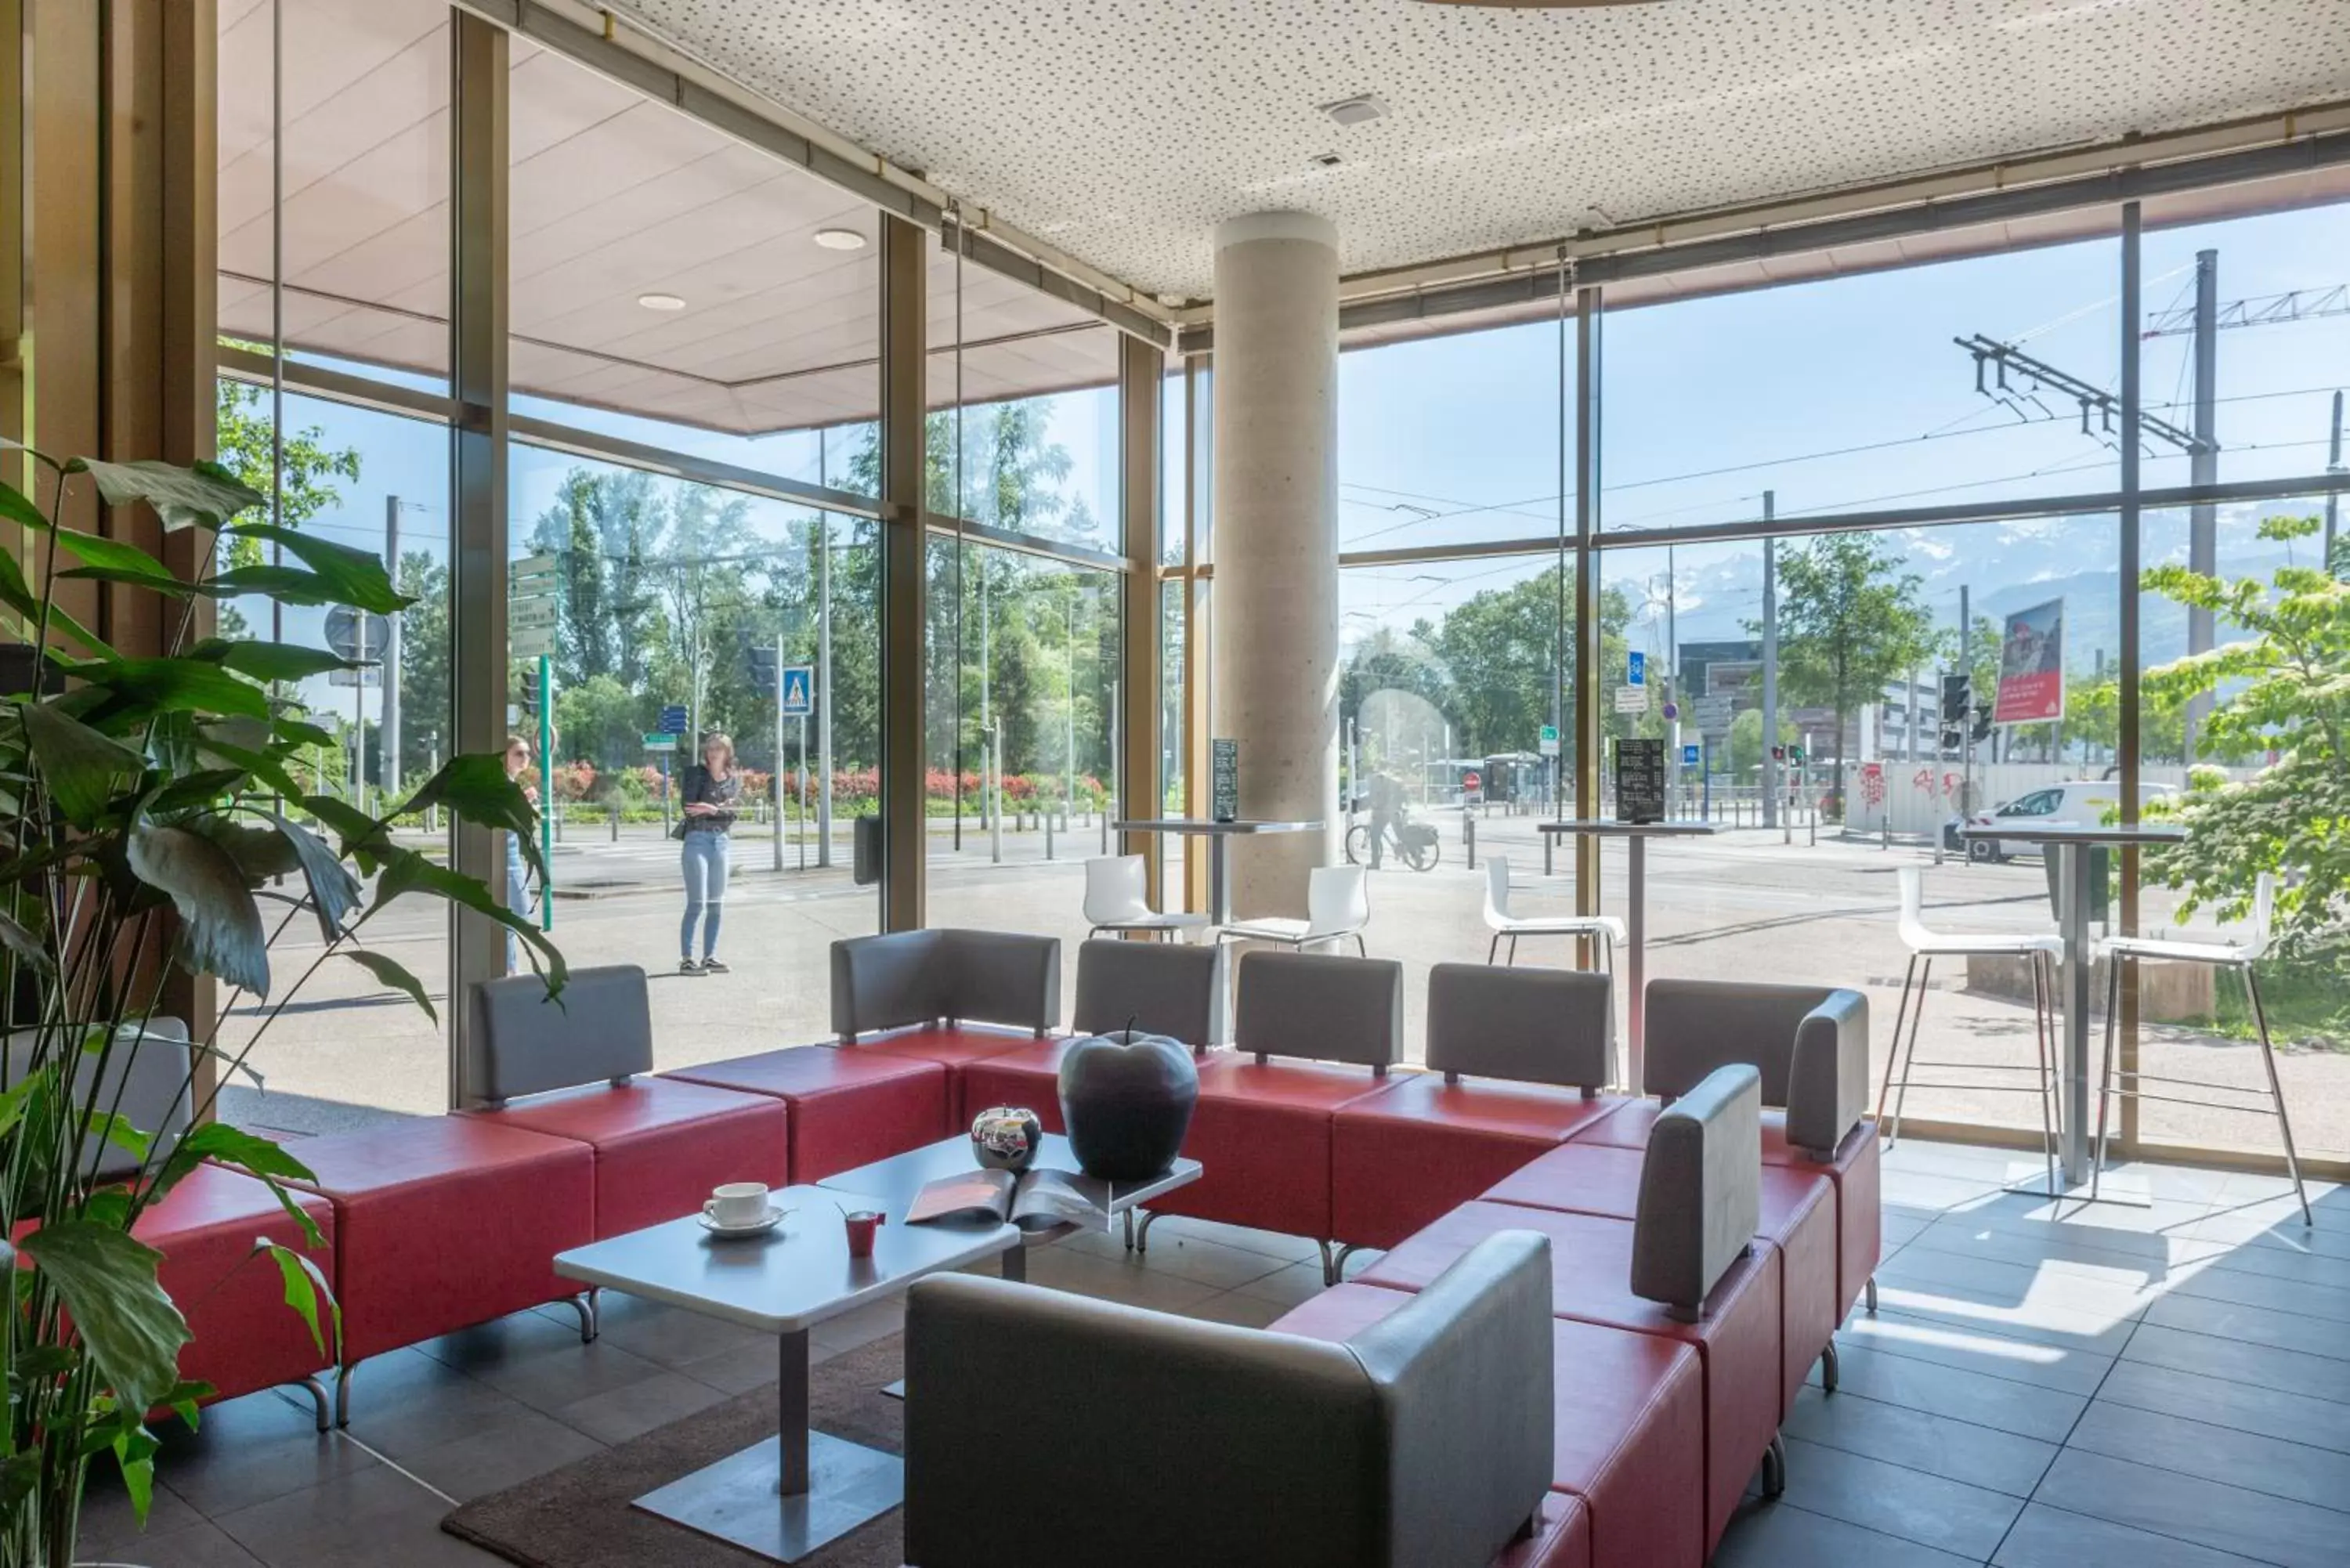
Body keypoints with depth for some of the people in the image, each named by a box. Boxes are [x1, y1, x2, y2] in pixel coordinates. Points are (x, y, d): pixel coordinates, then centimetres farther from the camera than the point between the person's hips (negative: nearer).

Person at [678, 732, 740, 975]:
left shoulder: (734, 781, 11)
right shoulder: (695, 773, 0)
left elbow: (731, 814, -3)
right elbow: (689, 807, -12)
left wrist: (711, 809, -19)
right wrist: (720, 810, -10)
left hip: (721, 842, 5)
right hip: (697, 840, -5)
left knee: (716, 905, 7)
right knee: (697, 904, -9)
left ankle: (709, 957, 16)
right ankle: (686, 960, -6)